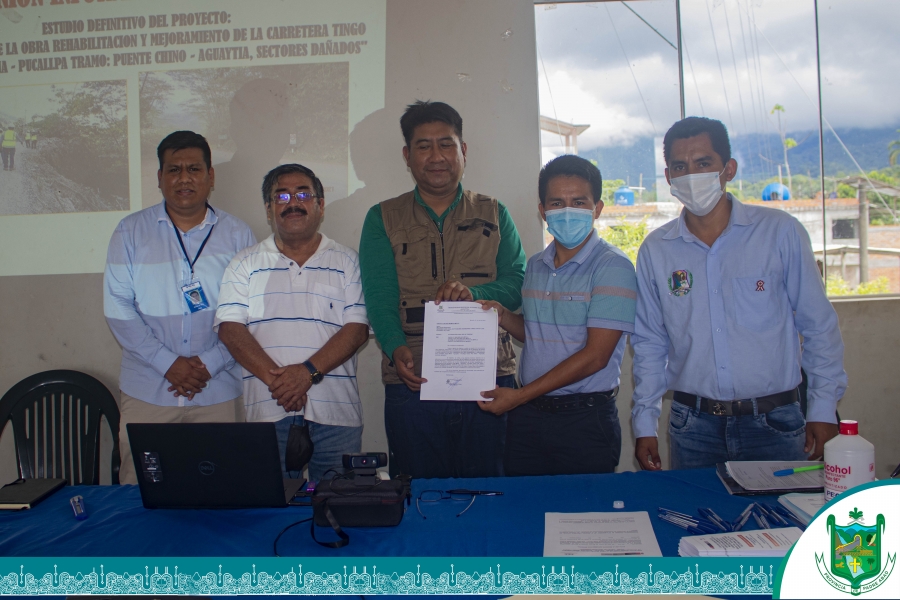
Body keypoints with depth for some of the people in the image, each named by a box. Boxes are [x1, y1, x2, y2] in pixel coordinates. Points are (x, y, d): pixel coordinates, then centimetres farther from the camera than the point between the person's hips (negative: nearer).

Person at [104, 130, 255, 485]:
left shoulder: (237, 235, 5)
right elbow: (117, 308, 0)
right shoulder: (131, 232, 6)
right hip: (146, 393, 1)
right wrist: (168, 362, -9)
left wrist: (209, 363, -10)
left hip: (219, 394, 0)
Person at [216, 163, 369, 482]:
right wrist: (274, 378, -13)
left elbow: (357, 327, 0)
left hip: (335, 412, 0)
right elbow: (230, 328, 1)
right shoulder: (246, 264, 12)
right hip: (268, 412, 1)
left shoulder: (347, 261, 9)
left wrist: (309, 371, -14)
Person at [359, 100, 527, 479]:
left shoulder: (494, 215, 12)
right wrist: (397, 349, -21)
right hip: (412, 383, -1)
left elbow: (518, 284, 2)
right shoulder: (383, 219, 8)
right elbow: (380, 298, -2)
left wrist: (473, 293, -18)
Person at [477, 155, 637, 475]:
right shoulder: (535, 266, 9)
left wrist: (520, 396, -15)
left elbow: (594, 356, -16)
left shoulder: (612, 267, -11)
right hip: (527, 416, 5)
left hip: (585, 417, -5)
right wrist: (503, 316, 1)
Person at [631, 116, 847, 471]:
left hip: (774, 424, -1)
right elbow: (650, 343, 8)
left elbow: (818, 326, 2)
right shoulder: (655, 251, 2)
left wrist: (823, 408, -1)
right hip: (692, 427, 1)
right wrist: (644, 422, 5)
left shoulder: (780, 232, -3)